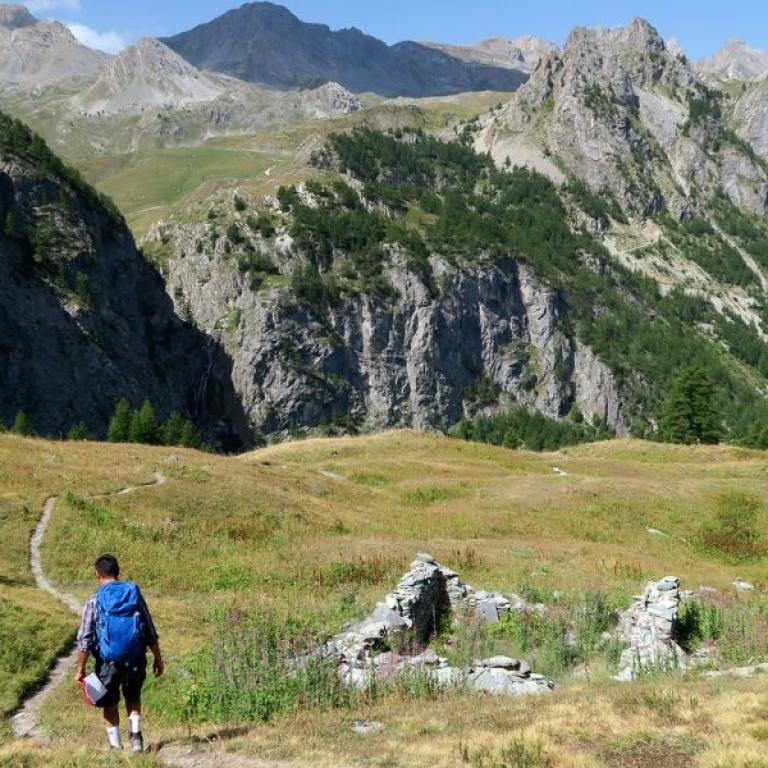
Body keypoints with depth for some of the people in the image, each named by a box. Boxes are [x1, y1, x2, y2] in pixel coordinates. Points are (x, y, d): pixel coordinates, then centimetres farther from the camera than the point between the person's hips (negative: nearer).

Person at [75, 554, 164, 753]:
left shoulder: (94, 602, -5)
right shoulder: (135, 595, 1)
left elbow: (84, 639, -8)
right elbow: (151, 632, 4)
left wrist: (81, 669, 0)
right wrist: (158, 658, 14)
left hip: (108, 661, -2)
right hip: (135, 659, 2)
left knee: (110, 705, 14)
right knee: (133, 698, 22)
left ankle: (116, 745, 14)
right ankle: (135, 734, 5)